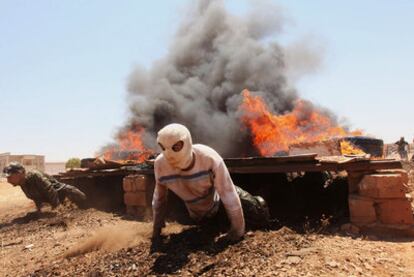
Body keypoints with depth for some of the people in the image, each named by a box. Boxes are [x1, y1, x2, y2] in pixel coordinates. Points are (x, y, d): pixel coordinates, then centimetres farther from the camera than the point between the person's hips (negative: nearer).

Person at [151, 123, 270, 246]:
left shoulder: (209, 158, -39)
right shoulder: (160, 164, -29)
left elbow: (229, 195, -30)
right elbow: (159, 196, -10)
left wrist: (237, 231, -23)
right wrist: (156, 228, -4)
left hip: (221, 197, -3)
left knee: (259, 217, -8)